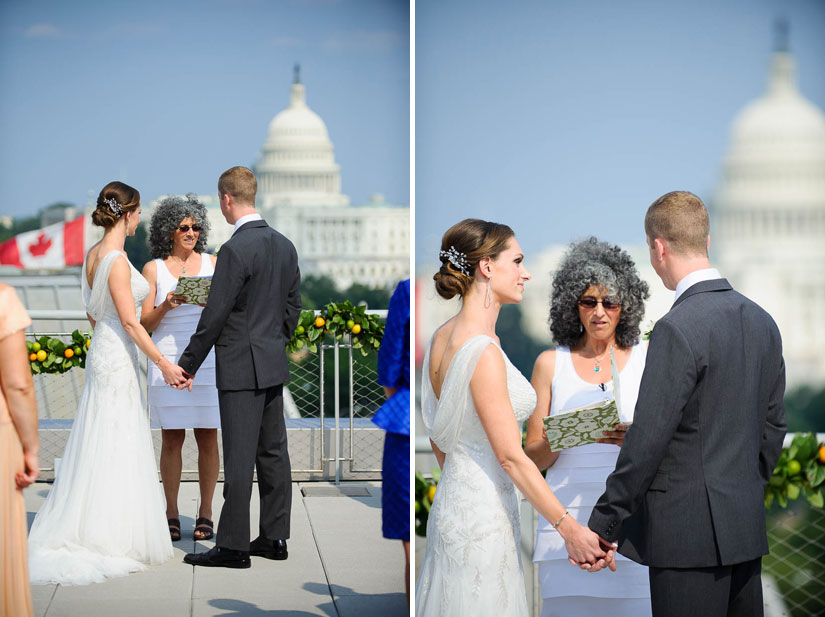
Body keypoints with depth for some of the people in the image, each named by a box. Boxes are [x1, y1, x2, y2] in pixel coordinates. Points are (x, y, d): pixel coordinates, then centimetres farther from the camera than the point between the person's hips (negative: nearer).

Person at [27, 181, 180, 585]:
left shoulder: (93, 255, 9)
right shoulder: (117, 260, -18)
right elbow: (129, 320, -20)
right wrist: (162, 362, -17)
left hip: (102, 351, 9)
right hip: (118, 359, -9)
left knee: (99, 448, 13)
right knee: (116, 449, -4)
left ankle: (85, 535, 17)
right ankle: (110, 539, 0)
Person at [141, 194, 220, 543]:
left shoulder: (212, 264, 10)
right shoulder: (153, 269, 6)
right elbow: (145, 324, 3)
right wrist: (166, 306, -16)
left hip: (208, 361, 1)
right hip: (168, 361, -1)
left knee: (207, 438, 1)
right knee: (171, 438, 1)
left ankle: (205, 514, 8)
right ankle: (172, 516, 9)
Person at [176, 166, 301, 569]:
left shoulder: (235, 249, -17)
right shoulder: (284, 245, 8)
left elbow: (214, 316, -16)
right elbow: (293, 305, 15)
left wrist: (188, 365, -8)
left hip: (242, 368, -8)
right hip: (275, 365, 8)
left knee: (239, 459, -5)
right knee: (273, 452, 11)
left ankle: (233, 546, -1)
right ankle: (274, 538, 16)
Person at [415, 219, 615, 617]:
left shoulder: (441, 338, 6)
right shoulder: (483, 351, -21)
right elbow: (511, 457, -21)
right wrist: (570, 529, -17)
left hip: (451, 505, 9)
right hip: (483, 517, -9)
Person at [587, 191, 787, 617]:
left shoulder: (677, 329, -16)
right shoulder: (761, 321, 9)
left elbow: (648, 438, -18)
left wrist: (602, 526, -11)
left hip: (688, 533, -8)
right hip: (745, 530, 8)